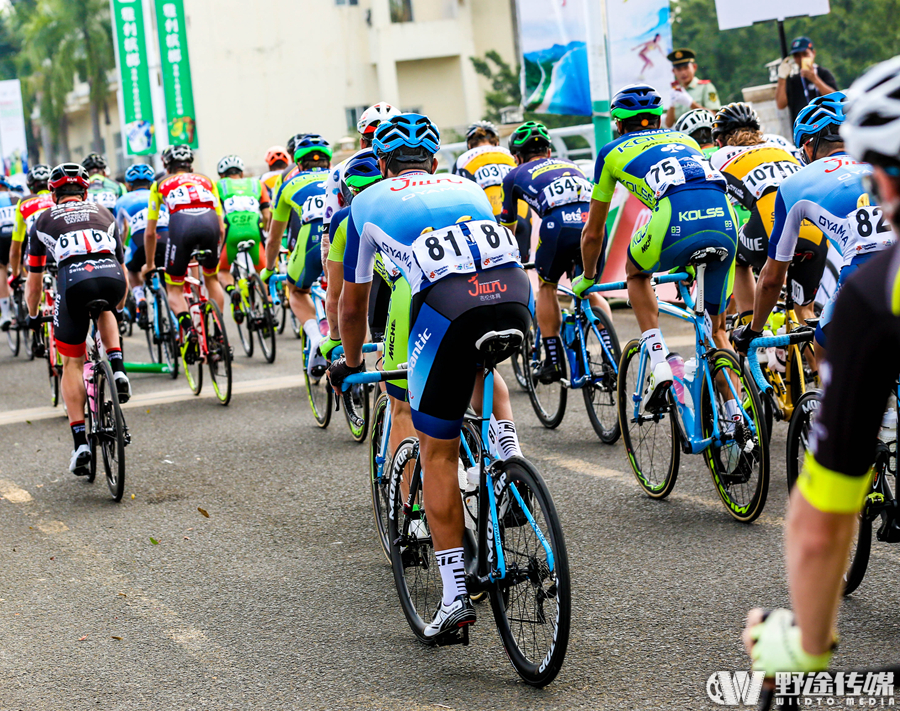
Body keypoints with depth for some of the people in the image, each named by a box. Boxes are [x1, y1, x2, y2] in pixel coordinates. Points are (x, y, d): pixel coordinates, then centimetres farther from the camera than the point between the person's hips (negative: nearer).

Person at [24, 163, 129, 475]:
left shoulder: (44, 221, 28)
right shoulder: (103, 213, 32)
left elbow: (34, 280, 33)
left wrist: (33, 316, 50)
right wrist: (120, 305, 56)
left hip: (74, 280, -2)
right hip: (112, 279, 2)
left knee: (72, 363, 15)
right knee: (104, 311, 39)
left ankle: (80, 441, 6)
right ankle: (117, 370, 16)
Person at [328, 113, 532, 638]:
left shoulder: (369, 203, 26)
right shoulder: (468, 188, 34)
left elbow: (353, 304, 33)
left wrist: (351, 362, 50)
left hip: (446, 308, -3)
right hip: (516, 295, 3)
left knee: (438, 454, 11)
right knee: (485, 373, 39)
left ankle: (455, 594, 9)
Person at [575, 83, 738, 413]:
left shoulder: (612, 151, 27)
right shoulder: (684, 139, 37)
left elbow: (593, 231, 34)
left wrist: (587, 279, 51)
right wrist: (691, 265, 64)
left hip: (676, 220, -3)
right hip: (725, 222, 4)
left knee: (636, 272, 29)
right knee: (717, 327, 19)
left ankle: (659, 362, 13)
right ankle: (736, 415, 12)